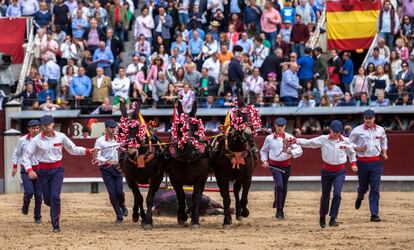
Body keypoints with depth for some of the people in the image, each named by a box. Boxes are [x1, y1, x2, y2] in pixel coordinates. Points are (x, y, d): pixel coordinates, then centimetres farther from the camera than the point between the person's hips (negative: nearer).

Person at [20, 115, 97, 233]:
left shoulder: (60, 137, -3)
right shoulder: (37, 140, -8)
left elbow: (73, 149, 8)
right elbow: (26, 156, -7)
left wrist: (88, 151, -4)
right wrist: (29, 170, -21)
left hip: (57, 170, 0)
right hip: (43, 171, 0)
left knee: (55, 196, -14)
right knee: (47, 199, 5)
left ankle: (55, 225, -7)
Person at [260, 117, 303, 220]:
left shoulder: (289, 138, -3)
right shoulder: (269, 138, 0)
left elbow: (299, 150, -9)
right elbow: (263, 150, 16)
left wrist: (291, 152, -27)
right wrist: (264, 160, 1)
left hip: (286, 165, 2)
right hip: (274, 165, -2)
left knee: (284, 187, 11)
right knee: (279, 184, -20)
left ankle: (281, 209, 29)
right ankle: (278, 211, -17)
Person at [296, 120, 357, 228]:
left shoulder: (345, 141, -3)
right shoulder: (323, 139, -7)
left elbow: (351, 151, 14)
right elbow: (308, 142, -10)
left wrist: (353, 163, 4)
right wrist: (295, 141, -23)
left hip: (340, 171, 0)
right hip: (327, 171, 0)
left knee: (337, 194, -16)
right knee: (325, 195, 10)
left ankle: (333, 219, -11)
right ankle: (322, 217, 31)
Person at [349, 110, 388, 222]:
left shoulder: (381, 130, 6)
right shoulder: (357, 131, -5)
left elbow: (384, 142, 24)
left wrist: (384, 153, 11)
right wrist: (357, 149, -14)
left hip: (375, 163, 2)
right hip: (362, 162, -2)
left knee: (375, 189, -6)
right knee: (363, 187, 10)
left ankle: (374, 215, -4)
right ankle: (360, 197, 48)